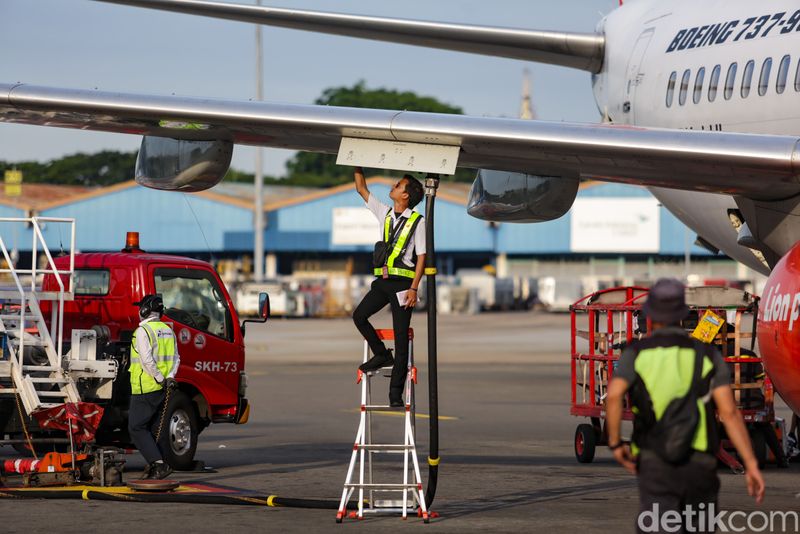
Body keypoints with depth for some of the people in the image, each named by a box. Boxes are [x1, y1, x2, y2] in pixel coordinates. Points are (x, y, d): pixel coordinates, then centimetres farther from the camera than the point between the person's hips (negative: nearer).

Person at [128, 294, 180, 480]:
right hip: (161, 389, 8)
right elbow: (175, 358, 9)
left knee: (136, 428, -3)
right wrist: (170, 377, -2)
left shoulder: (143, 331, -12)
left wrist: (160, 379, -14)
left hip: (145, 388, -8)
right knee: (155, 427, 15)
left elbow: (147, 360, -21)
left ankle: (159, 463, -15)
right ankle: (153, 465, 14)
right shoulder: (168, 330, 13)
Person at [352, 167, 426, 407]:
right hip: (382, 281, 6)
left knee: (401, 337, -4)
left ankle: (395, 393, -3)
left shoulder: (418, 221, -5)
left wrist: (413, 288, -15)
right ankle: (382, 355, 11)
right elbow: (362, 189, 20)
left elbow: (421, 257, -8)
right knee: (359, 315, -10)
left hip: (403, 283, -6)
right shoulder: (385, 213, 11)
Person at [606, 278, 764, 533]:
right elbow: (729, 412, -6)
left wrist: (615, 443, -2)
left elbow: (614, 395, -16)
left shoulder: (636, 353, 3)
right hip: (699, 463, 1)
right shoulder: (708, 355, 5)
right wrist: (751, 464, -7)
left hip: (655, 465, -1)